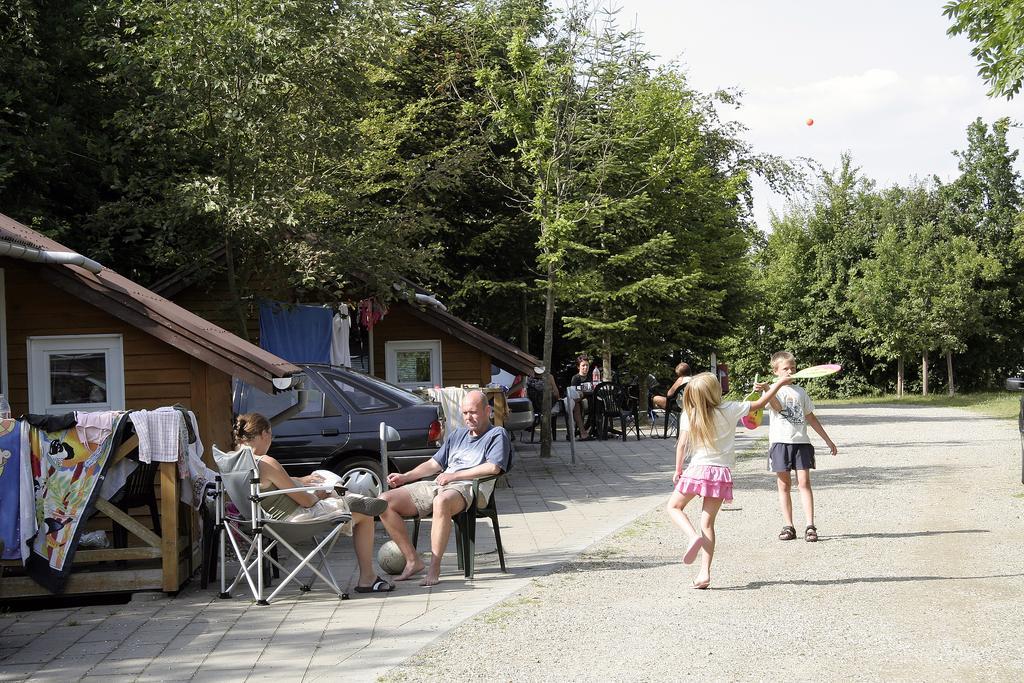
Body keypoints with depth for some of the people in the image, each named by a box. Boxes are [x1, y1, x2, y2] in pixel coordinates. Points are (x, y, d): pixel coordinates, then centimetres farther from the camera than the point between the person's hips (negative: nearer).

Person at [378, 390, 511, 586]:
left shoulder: (497, 434, 7)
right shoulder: (457, 434, 31)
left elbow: (493, 467, -11)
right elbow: (434, 464, 30)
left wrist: (454, 476, -11)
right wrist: (405, 477, 14)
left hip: (468, 488, -7)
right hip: (436, 485, 8)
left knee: (441, 501, -44)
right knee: (385, 501, -10)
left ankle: (434, 568, -37)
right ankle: (413, 560, -9)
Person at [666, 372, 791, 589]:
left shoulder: (689, 415, -5)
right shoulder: (729, 410, -3)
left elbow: (682, 444, -4)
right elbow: (760, 404, 7)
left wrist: (678, 470, 7)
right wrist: (779, 383, 18)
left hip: (697, 470, -2)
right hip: (721, 472, 2)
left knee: (673, 506, 17)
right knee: (708, 523, 5)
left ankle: (694, 536, -10)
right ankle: (705, 573, 0)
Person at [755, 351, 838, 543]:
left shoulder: (800, 392, 17)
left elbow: (810, 418, 23)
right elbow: (777, 406, -21)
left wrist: (828, 440, 24)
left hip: (801, 442, 3)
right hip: (780, 441, -2)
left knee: (804, 482, -6)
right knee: (784, 484, 1)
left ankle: (810, 526, -8)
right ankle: (788, 526, 8)